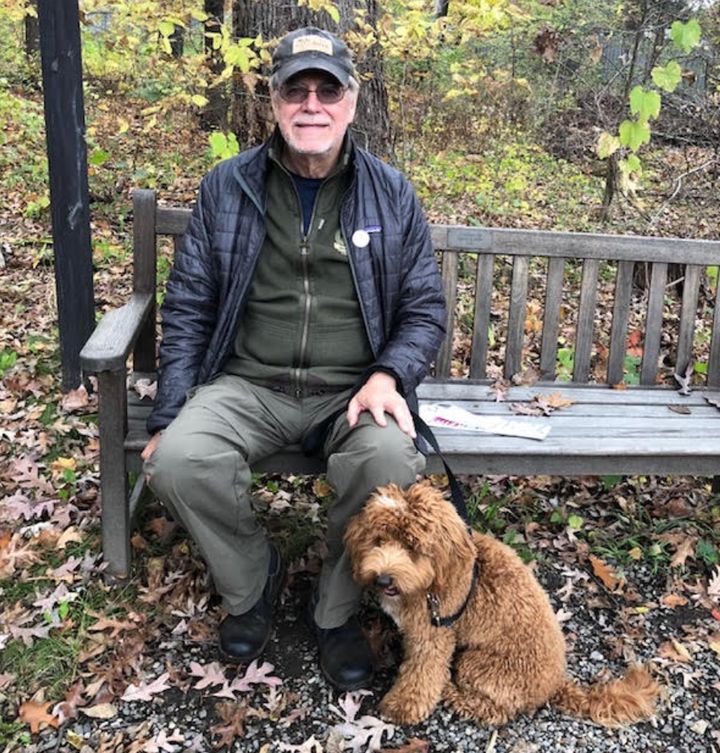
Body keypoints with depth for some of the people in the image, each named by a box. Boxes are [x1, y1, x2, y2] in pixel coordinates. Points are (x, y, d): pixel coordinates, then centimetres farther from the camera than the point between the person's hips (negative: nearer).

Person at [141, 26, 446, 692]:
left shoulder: (391, 195, 5)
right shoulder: (227, 187, 6)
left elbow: (425, 309, 7)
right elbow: (187, 307, 7)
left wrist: (387, 376, -14)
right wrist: (169, 415, -3)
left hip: (353, 391, 0)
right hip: (247, 385, 1)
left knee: (391, 459, -32)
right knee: (177, 461, -27)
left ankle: (337, 609, -2)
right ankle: (252, 582, 6)